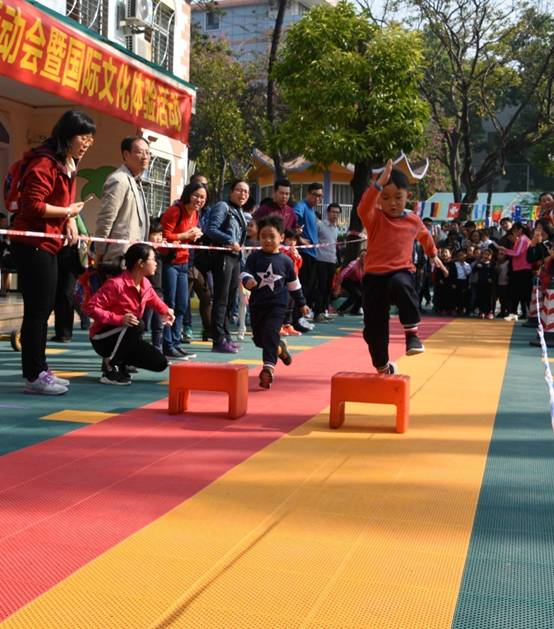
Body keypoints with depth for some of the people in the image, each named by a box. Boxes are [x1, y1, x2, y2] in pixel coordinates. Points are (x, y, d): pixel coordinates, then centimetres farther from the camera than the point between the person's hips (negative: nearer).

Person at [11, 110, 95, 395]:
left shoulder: (67, 164, 14)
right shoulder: (44, 163, -17)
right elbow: (33, 205, -24)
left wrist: (70, 221, 4)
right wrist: (68, 212, -15)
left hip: (48, 244, 10)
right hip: (32, 244, -10)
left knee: (44, 308, 13)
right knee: (37, 310, -6)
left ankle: (39, 370, 22)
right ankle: (34, 376, 1)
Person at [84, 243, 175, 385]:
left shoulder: (146, 285, 0)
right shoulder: (116, 284, -24)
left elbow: (155, 301, 21)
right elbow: (91, 307, -27)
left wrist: (166, 311, -2)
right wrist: (119, 319, -37)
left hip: (126, 338, 7)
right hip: (104, 338, -7)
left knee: (160, 363, -5)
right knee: (136, 327, -37)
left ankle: (119, 363, 13)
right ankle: (109, 367, -21)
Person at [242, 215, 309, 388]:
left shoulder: (285, 260, 2)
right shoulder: (254, 257, 0)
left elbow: (293, 284, 12)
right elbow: (246, 273, -6)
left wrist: (301, 303, 19)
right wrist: (247, 280, -31)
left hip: (277, 305, -2)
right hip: (257, 303, 2)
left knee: (270, 333, -17)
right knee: (258, 338, 12)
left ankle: (268, 367, -15)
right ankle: (280, 348, 40)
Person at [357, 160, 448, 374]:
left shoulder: (414, 221, 6)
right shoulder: (375, 218, -3)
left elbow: (425, 236, 30)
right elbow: (363, 208, -28)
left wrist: (434, 255, 39)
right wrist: (379, 183, -37)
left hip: (401, 272, 0)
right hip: (374, 276, 0)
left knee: (402, 285, -40)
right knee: (373, 328, 3)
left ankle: (412, 333, -29)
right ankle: (383, 368, 26)